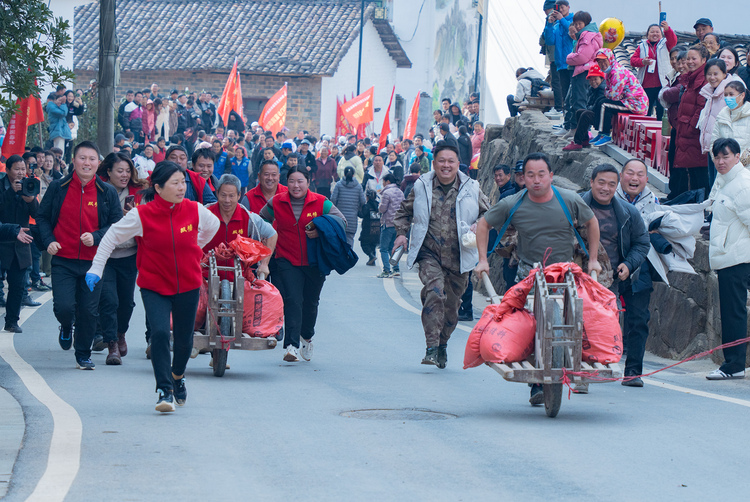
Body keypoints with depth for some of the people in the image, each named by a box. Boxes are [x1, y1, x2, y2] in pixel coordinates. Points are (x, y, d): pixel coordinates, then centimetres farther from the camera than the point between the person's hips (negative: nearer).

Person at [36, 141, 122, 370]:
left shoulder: (107, 193, 2)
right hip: (63, 260, -1)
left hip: (94, 262, 1)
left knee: (89, 311, 2)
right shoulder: (58, 188, 1)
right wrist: (48, 240, -7)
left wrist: (96, 237, -12)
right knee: (64, 307, -12)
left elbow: (117, 224, 5)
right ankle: (66, 328, 26)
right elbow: (42, 217, 9)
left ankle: (83, 355, 21)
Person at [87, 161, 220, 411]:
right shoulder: (142, 215, -15)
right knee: (160, 333, -19)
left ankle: (178, 375, 41)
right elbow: (112, 236, -3)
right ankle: (164, 390, -10)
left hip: (188, 285, 3)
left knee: (184, 339, 9)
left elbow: (213, 225, 16)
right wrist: (96, 269, -5)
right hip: (154, 285, -3)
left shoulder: (195, 210, -8)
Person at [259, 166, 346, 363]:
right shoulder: (276, 203, -1)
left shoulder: (321, 203, -5)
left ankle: (306, 336, 40)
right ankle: (292, 346, -18)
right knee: (292, 301, -15)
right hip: (286, 260, -1)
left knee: (311, 302, 12)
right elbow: (262, 221, 16)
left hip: (313, 262, 1)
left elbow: (341, 221, -1)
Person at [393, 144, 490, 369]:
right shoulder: (421, 187, 5)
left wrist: (477, 226, -5)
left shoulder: (471, 188, 4)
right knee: (434, 291, -24)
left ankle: (442, 344, 32)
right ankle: (432, 347, -25)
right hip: (429, 253, -2)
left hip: (458, 257, 2)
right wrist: (401, 233, 4)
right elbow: (404, 211, 19)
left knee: (452, 304, 8)